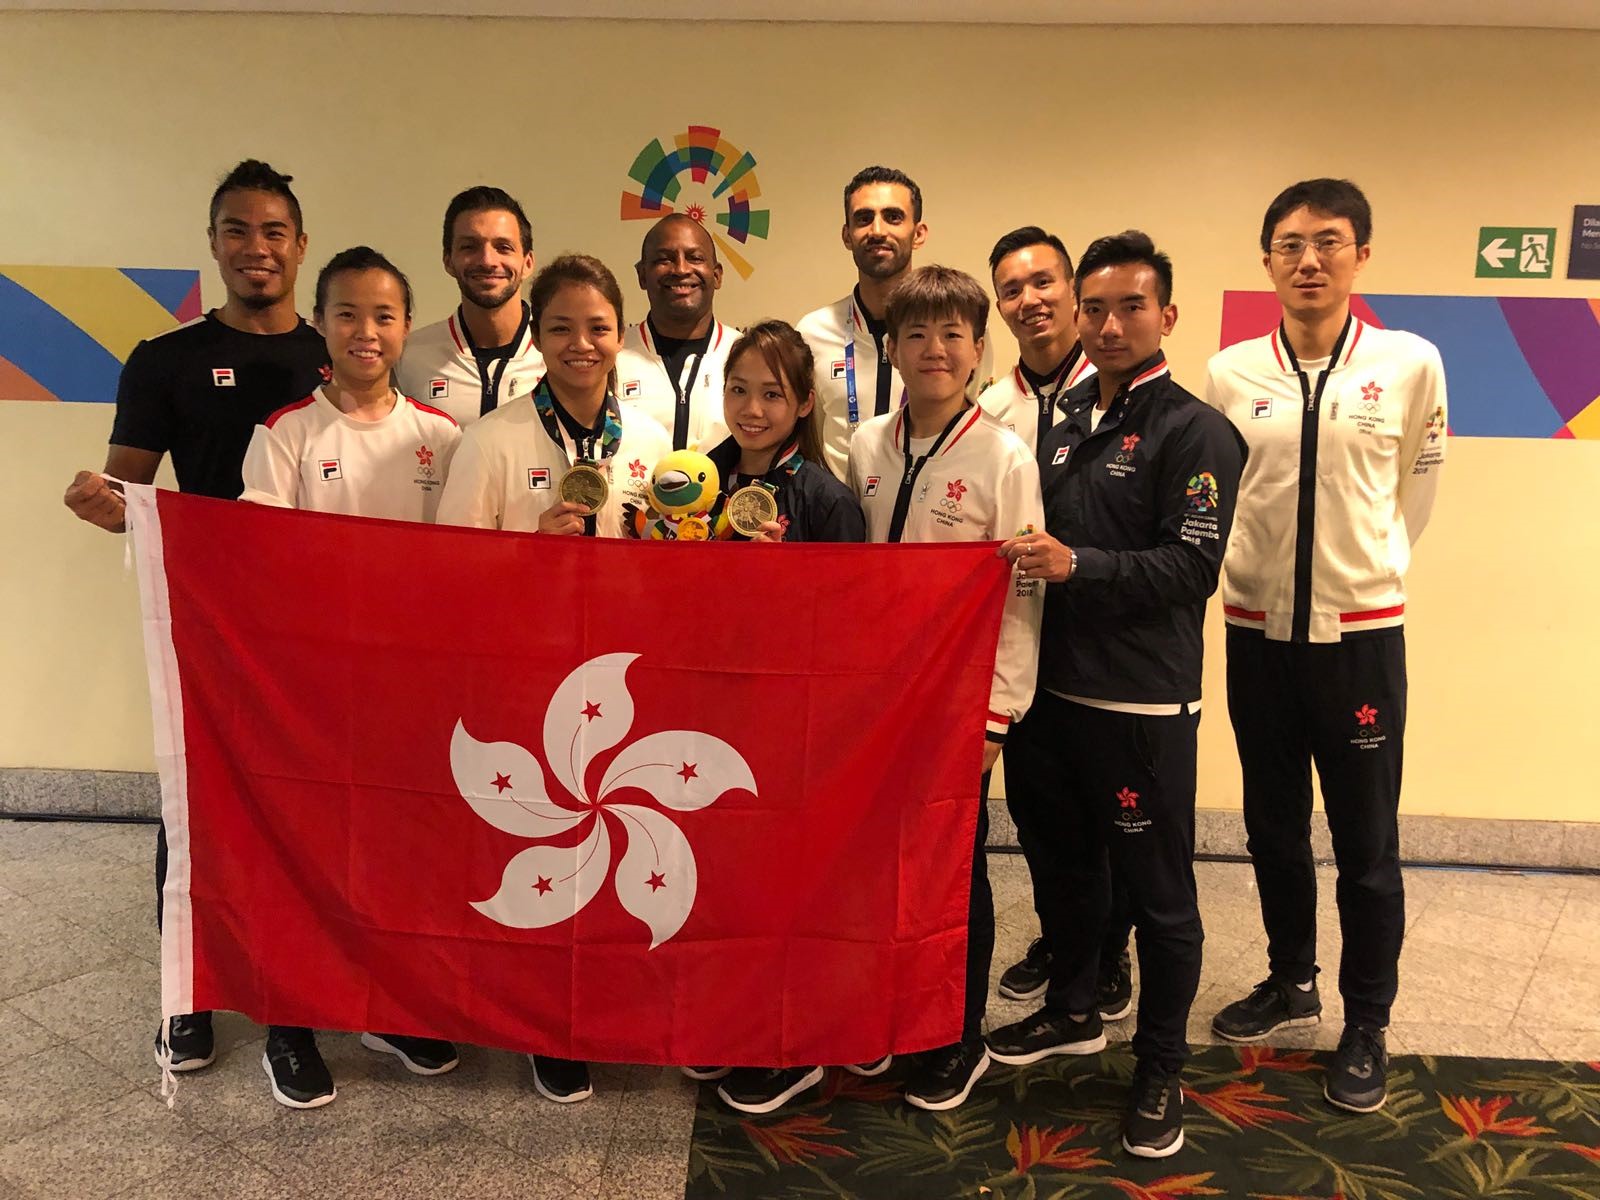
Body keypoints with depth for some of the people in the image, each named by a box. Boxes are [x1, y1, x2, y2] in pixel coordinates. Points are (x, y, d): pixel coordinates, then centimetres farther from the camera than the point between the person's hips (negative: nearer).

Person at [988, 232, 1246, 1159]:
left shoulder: (1195, 431, -7)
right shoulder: (1063, 429, 14)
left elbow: (1193, 566, -16)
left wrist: (1078, 565, -23)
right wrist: (1025, 556, 3)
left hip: (1143, 705, -6)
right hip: (1052, 690, 7)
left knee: (1159, 892, 5)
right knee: (1063, 864, 20)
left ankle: (1161, 1070, 23)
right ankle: (1073, 1011, 41)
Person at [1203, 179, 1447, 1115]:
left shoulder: (1411, 363, -6)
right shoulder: (1231, 373, -2)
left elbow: (1415, 490, 9)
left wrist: (1365, 570, 12)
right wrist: (1259, 569, 11)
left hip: (1361, 633, -2)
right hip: (1257, 630, 2)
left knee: (1367, 842, 6)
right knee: (1274, 826, 15)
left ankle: (1368, 1025, 24)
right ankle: (1292, 981, 36)